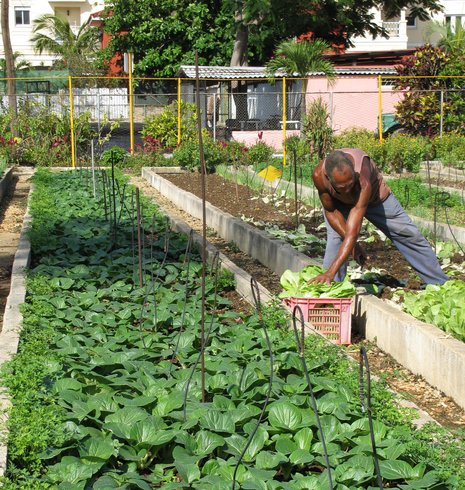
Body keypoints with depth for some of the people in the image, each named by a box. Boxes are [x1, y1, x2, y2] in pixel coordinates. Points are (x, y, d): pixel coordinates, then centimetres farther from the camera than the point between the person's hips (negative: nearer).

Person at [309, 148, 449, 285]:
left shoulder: (363, 181, -47)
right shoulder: (319, 175, -39)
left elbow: (353, 232, -50)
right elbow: (330, 211, -20)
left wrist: (331, 273, -55)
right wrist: (352, 244, -27)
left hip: (373, 197, -1)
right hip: (339, 201, 1)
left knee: (410, 237, 2)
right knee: (335, 240, -24)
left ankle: (441, 284, 18)